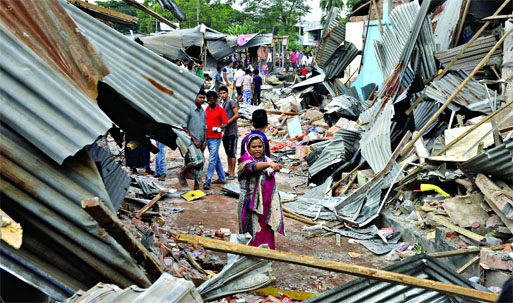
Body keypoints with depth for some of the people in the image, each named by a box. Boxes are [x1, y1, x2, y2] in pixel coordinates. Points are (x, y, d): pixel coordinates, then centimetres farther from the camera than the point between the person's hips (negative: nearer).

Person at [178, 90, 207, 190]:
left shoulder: (204, 112, 15)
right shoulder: (189, 110, -6)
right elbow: (184, 128, -8)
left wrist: (204, 141, 5)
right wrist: (194, 140, -12)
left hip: (200, 143, 7)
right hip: (190, 141, -7)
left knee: (200, 163, 4)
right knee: (197, 160, -21)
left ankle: (197, 187, 11)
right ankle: (182, 173, 4)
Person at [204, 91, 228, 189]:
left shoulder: (220, 110, -5)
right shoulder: (206, 109, 13)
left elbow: (225, 124, -8)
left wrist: (219, 128, -28)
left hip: (215, 138, -7)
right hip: (207, 137, 7)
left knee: (212, 160, -9)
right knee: (216, 159, 15)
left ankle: (208, 181, -9)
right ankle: (222, 178, 25)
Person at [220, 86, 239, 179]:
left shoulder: (231, 102, -8)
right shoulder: (222, 103, 17)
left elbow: (236, 115, -16)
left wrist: (227, 122, -17)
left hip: (232, 132, -9)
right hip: (225, 132, 9)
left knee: (232, 153, -5)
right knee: (228, 153, 15)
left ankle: (232, 173, -1)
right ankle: (229, 171, 23)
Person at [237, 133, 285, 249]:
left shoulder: (267, 160, 9)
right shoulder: (245, 161, -10)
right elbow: (253, 166, -34)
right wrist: (269, 164, -53)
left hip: (266, 205, 6)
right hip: (251, 204, -6)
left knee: (267, 232, 12)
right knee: (253, 232, -1)